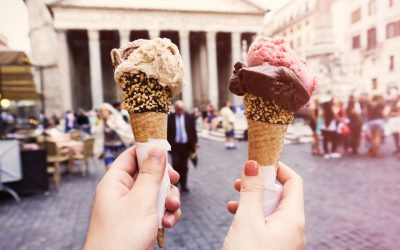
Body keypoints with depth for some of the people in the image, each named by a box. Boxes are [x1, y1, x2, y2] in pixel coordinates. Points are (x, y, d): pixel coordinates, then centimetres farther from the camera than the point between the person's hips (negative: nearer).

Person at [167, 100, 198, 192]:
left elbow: (193, 131, 6)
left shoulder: (190, 117, 1)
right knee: (176, 165, -7)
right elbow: (167, 132, 0)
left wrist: (195, 142, 3)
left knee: (184, 166, 9)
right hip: (175, 145, -2)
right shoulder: (169, 118, -4)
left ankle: (183, 185, 20)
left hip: (186, 145, 2)